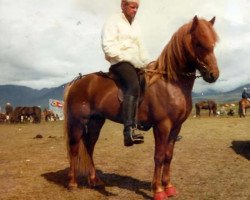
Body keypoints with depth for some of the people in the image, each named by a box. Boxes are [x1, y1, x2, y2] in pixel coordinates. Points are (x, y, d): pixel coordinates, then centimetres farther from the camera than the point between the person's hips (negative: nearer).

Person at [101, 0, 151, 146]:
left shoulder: (136, 25, 23)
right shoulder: (113, 22, 0)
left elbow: (141, 48, 27)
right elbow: (108, 47, -12)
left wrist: (148, 63, 11)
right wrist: (127, 58, -17)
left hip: (136, 64, 9)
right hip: (120, 63, -9)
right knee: (133, 87, -34)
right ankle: (129, 132, -44)